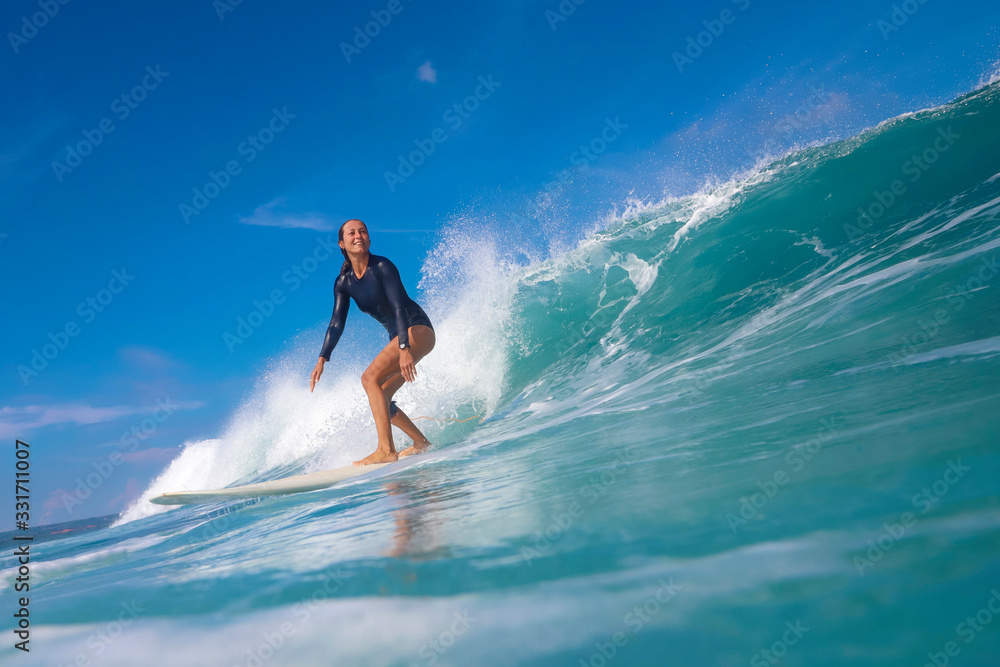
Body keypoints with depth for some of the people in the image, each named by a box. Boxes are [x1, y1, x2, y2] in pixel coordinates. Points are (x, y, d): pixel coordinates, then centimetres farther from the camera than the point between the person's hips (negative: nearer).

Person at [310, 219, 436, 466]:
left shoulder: (382, 267, -14)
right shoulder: (343, 282, 4)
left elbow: (399, 307, -22)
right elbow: (337, 323, 3)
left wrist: (404, 349, -32)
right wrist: (322, 359, -8)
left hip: (417, 329, -8)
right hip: (398, 338, 8)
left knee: (370, 378, -22)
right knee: (379, 398, 6)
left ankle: (386, 450, -23)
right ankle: (421, 443, 17)